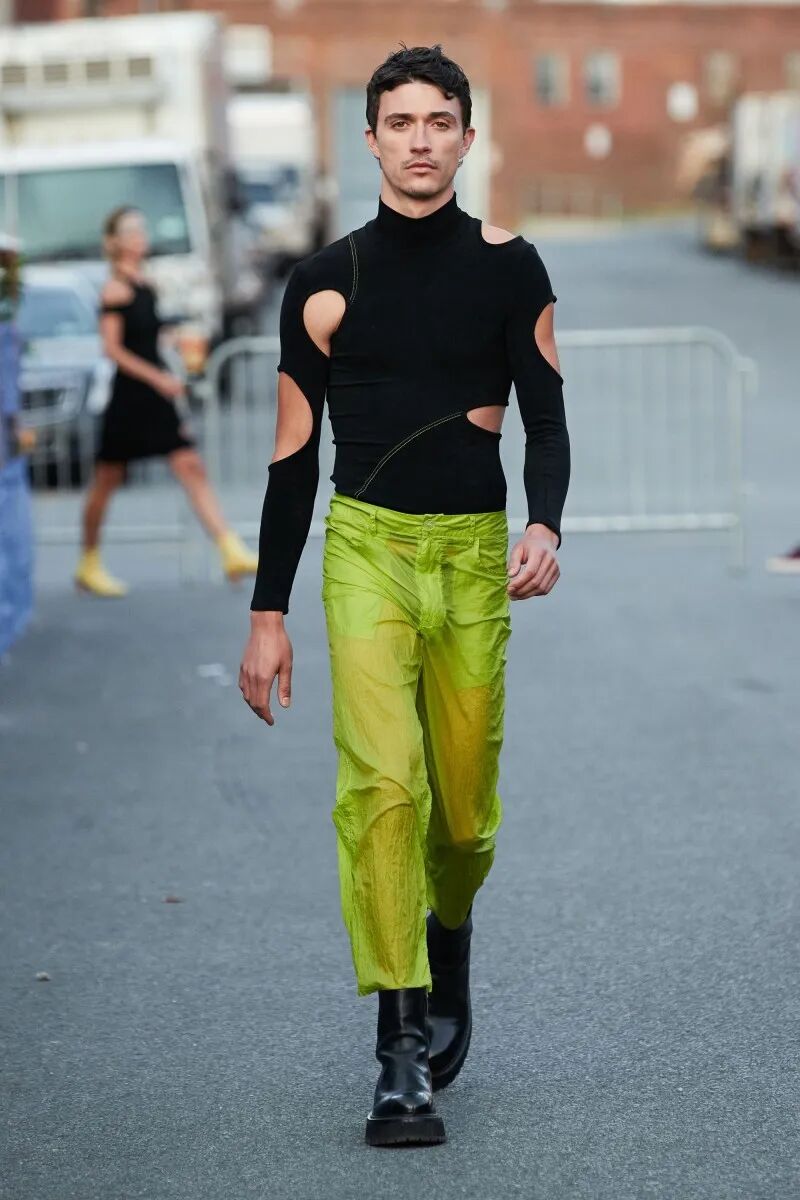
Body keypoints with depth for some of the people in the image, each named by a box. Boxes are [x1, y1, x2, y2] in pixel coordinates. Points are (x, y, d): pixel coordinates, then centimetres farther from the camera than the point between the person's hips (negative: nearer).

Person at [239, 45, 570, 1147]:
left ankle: (447, 950, 39)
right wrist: (267, 616, 5)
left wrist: (546, 528, -20)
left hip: (476, 556, 1)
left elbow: (547, 422, 1)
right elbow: (294, 454, 7)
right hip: (365, 549, -1)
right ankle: (401, 1053, -14)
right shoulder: (325, 283, 3)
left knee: (465, 804, 6)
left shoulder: (509, 268, 3)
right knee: (382, 782, -17)